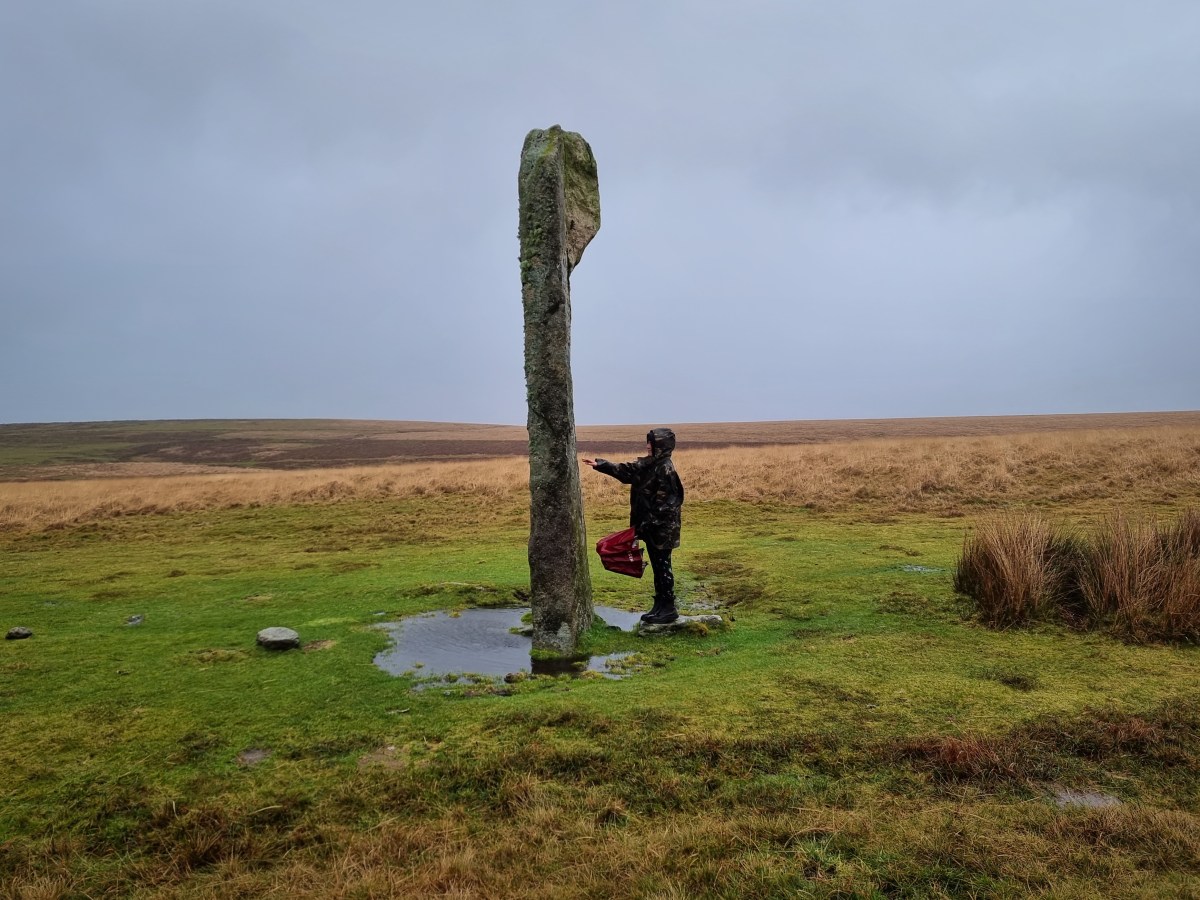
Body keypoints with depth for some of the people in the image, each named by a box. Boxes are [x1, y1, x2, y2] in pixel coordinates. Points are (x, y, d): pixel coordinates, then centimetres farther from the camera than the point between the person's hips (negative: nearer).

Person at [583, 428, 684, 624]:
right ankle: (660, 606, 22)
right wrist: (599, 464, 15)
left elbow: (664, 503, -21)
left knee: (662, 567, -1)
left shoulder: (665, 469, -18)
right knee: (658, 567, 14)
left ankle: (668, 609, 9)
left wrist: (648, 523, -20)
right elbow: (625, 470, 18)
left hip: (663, 528, -9)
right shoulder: (648, 464, 9)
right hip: (652, 527, 9)